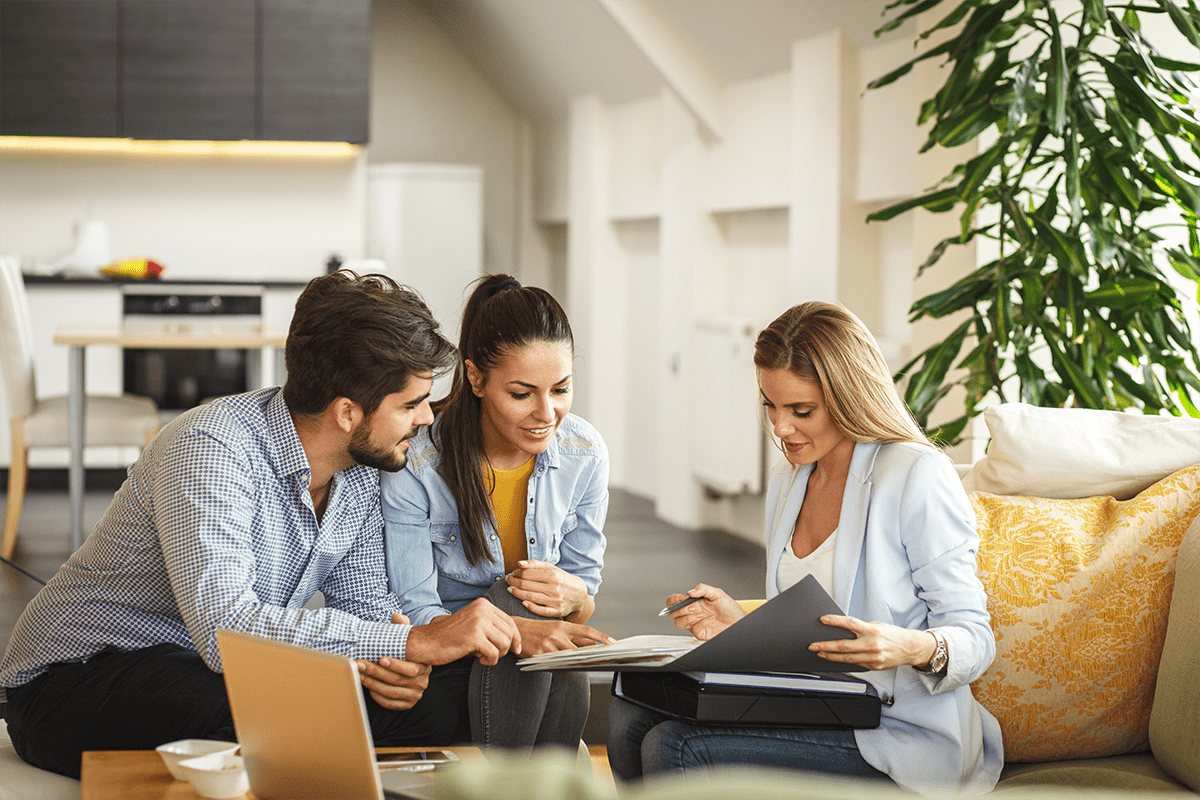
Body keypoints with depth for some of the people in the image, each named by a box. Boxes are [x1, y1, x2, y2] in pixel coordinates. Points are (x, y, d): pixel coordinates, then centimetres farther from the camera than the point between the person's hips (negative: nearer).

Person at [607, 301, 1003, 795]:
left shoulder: (918, 476, -11)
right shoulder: (786, 483, 14)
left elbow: (974, 637, -11)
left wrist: (915, 648, -32)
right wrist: (743, 626, 3)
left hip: (899, 735, -7)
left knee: (674, 749, -22)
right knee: (630, 717, -11)